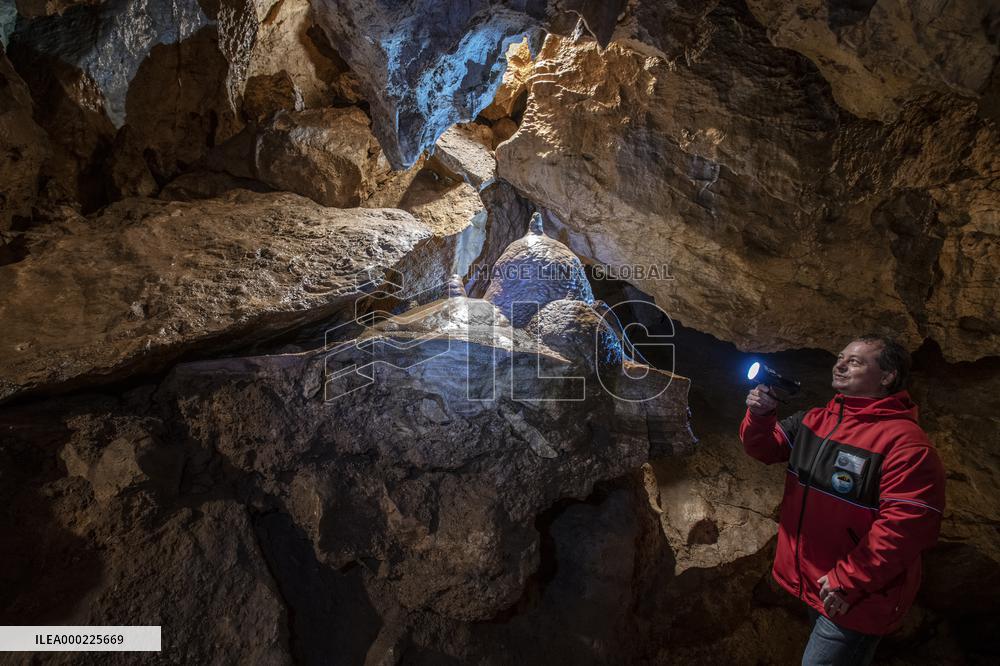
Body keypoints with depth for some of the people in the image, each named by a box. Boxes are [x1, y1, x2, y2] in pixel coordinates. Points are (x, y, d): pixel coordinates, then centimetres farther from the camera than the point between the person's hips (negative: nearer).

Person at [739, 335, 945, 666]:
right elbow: (765, 449, 8)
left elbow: (907, 526, -28)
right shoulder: (815, 420, 1)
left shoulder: (904, 442, -24)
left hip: (854, 600, -7)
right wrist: (760, 415, -15)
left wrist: (847, 582, -25)